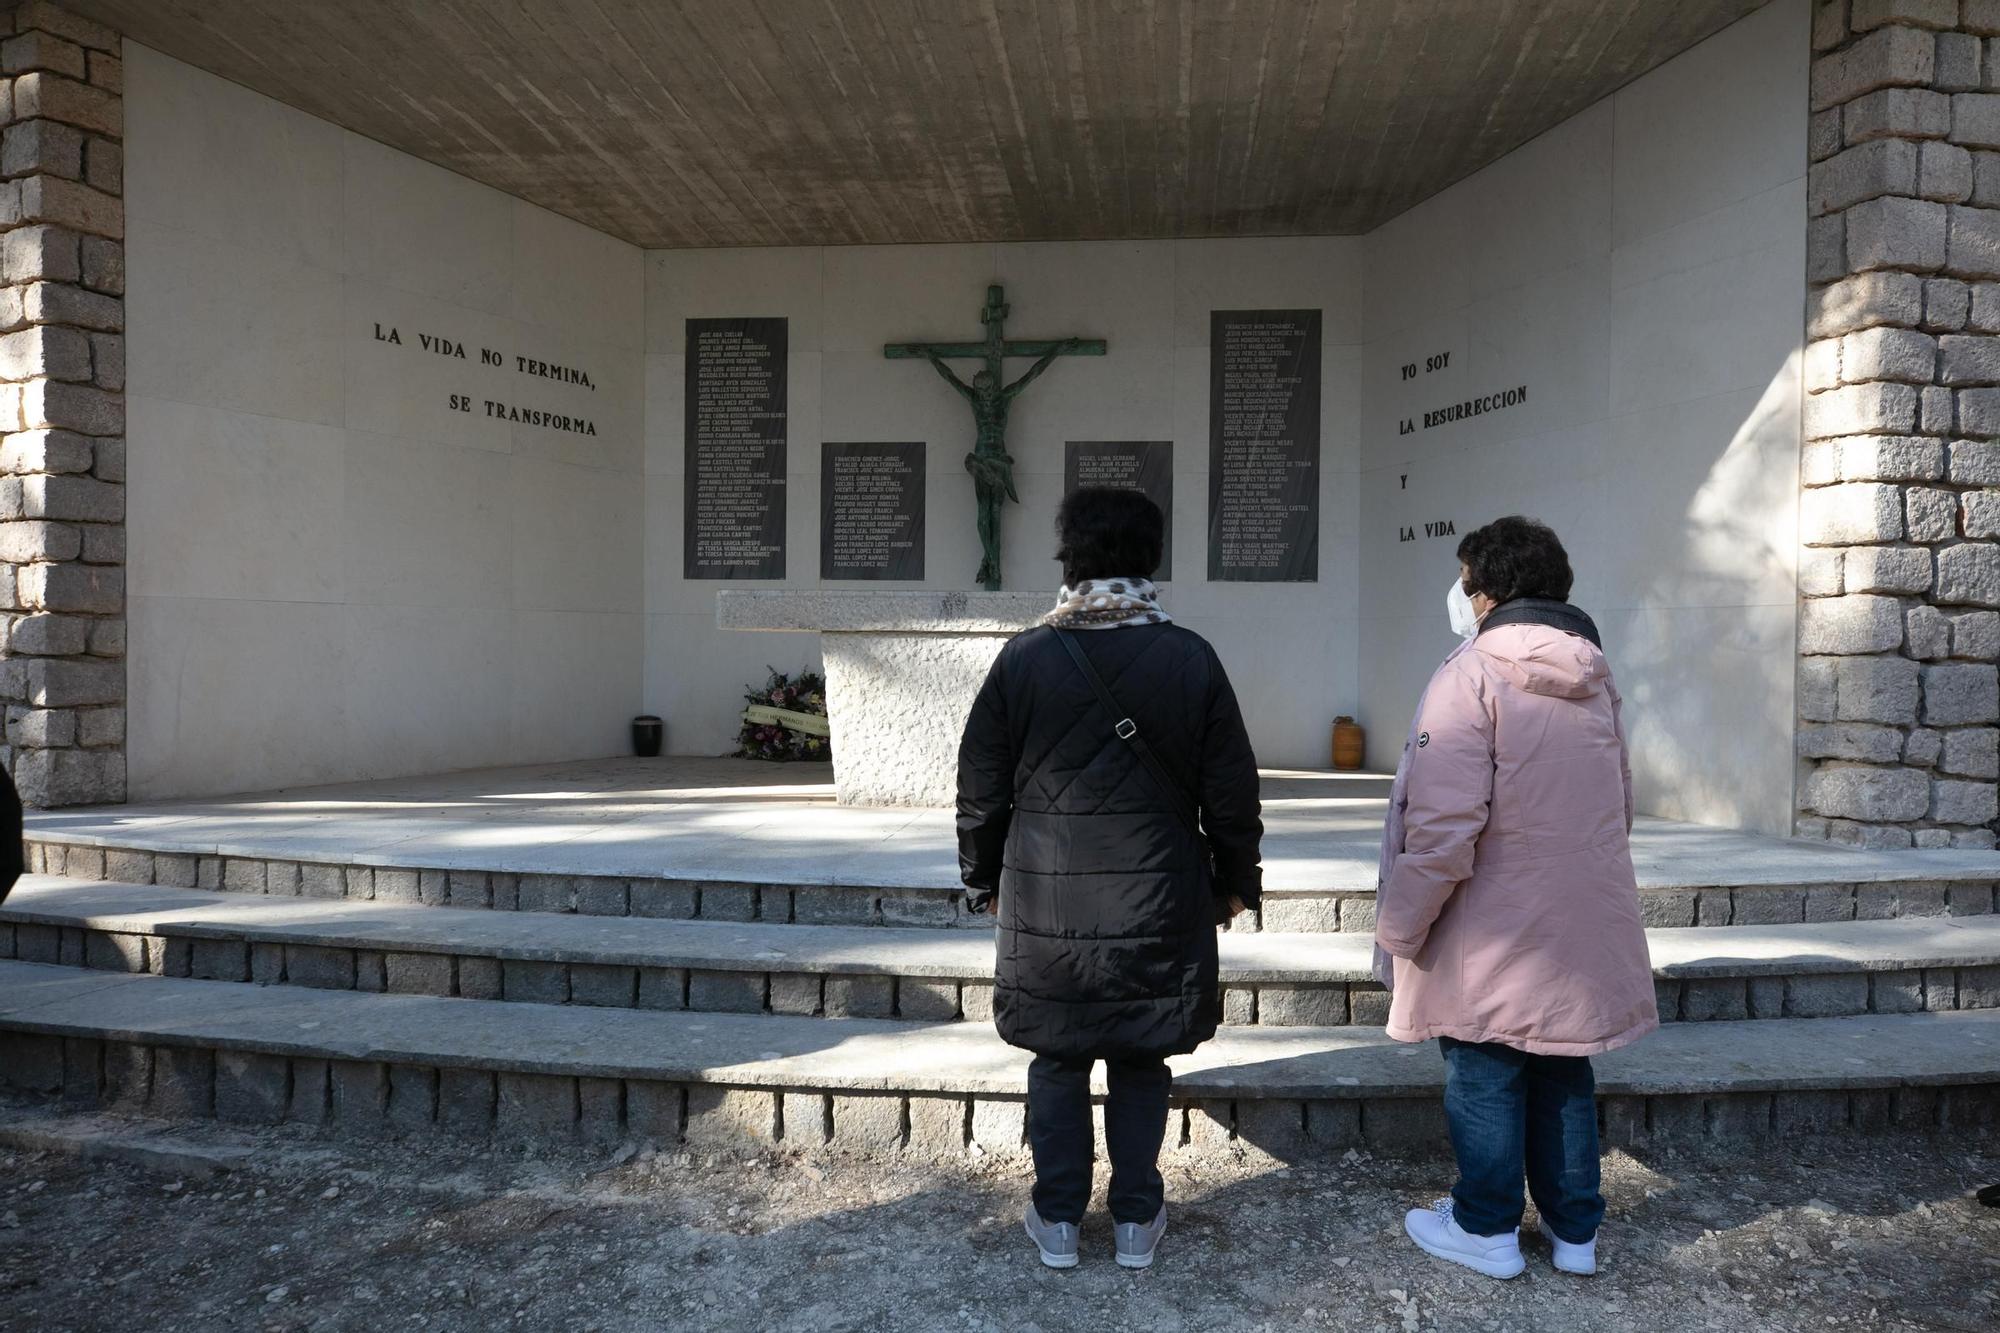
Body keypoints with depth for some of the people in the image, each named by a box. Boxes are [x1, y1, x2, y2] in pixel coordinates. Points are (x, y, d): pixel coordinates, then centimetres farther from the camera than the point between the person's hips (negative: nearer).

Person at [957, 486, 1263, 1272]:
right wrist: (1234, 882, 14)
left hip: (1046, 910, 0)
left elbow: (981, 791, 0)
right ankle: (1136, 1220, 25)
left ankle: (1058, 1220, 23)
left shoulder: (1024, 658, -6)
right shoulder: (1193, 660, -5)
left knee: (1057, 1061, 14)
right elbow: (1233, 794, 0)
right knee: (1141, 1063, 15)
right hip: (1160, 911, 0)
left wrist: (983, 880, 13)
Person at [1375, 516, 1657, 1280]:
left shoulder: (1474, 673, -17)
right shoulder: (1595, 677, 7)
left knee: (1484, 1077, 9)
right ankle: (1575, 1230, 30)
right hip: (1584, 929, 7)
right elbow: (1620, 807, 15)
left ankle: (1486, 1230, 22)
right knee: (1565, 1077, 18)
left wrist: (1399, 927, -14)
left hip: (1494, 932, -7)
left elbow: (1443, 824, -22)